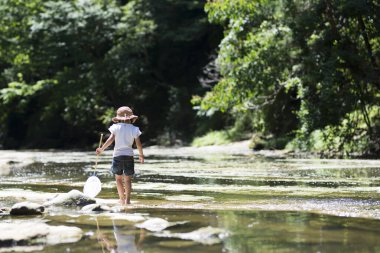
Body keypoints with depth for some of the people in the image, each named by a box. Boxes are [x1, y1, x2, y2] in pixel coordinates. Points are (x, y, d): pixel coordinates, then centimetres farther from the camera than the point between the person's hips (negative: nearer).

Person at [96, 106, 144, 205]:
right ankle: (127, 199, -6)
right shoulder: (134, 129, 0)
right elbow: (138, 144, 0)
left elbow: (110, 139, -10)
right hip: (129, 155, 0)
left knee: (118, 178, 12)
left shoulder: (116, 127, -2)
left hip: (117, 155, 0)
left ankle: (122, 199, 13)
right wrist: (141, 155, 14)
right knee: (128, 179, 4)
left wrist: (101, 149, -2)